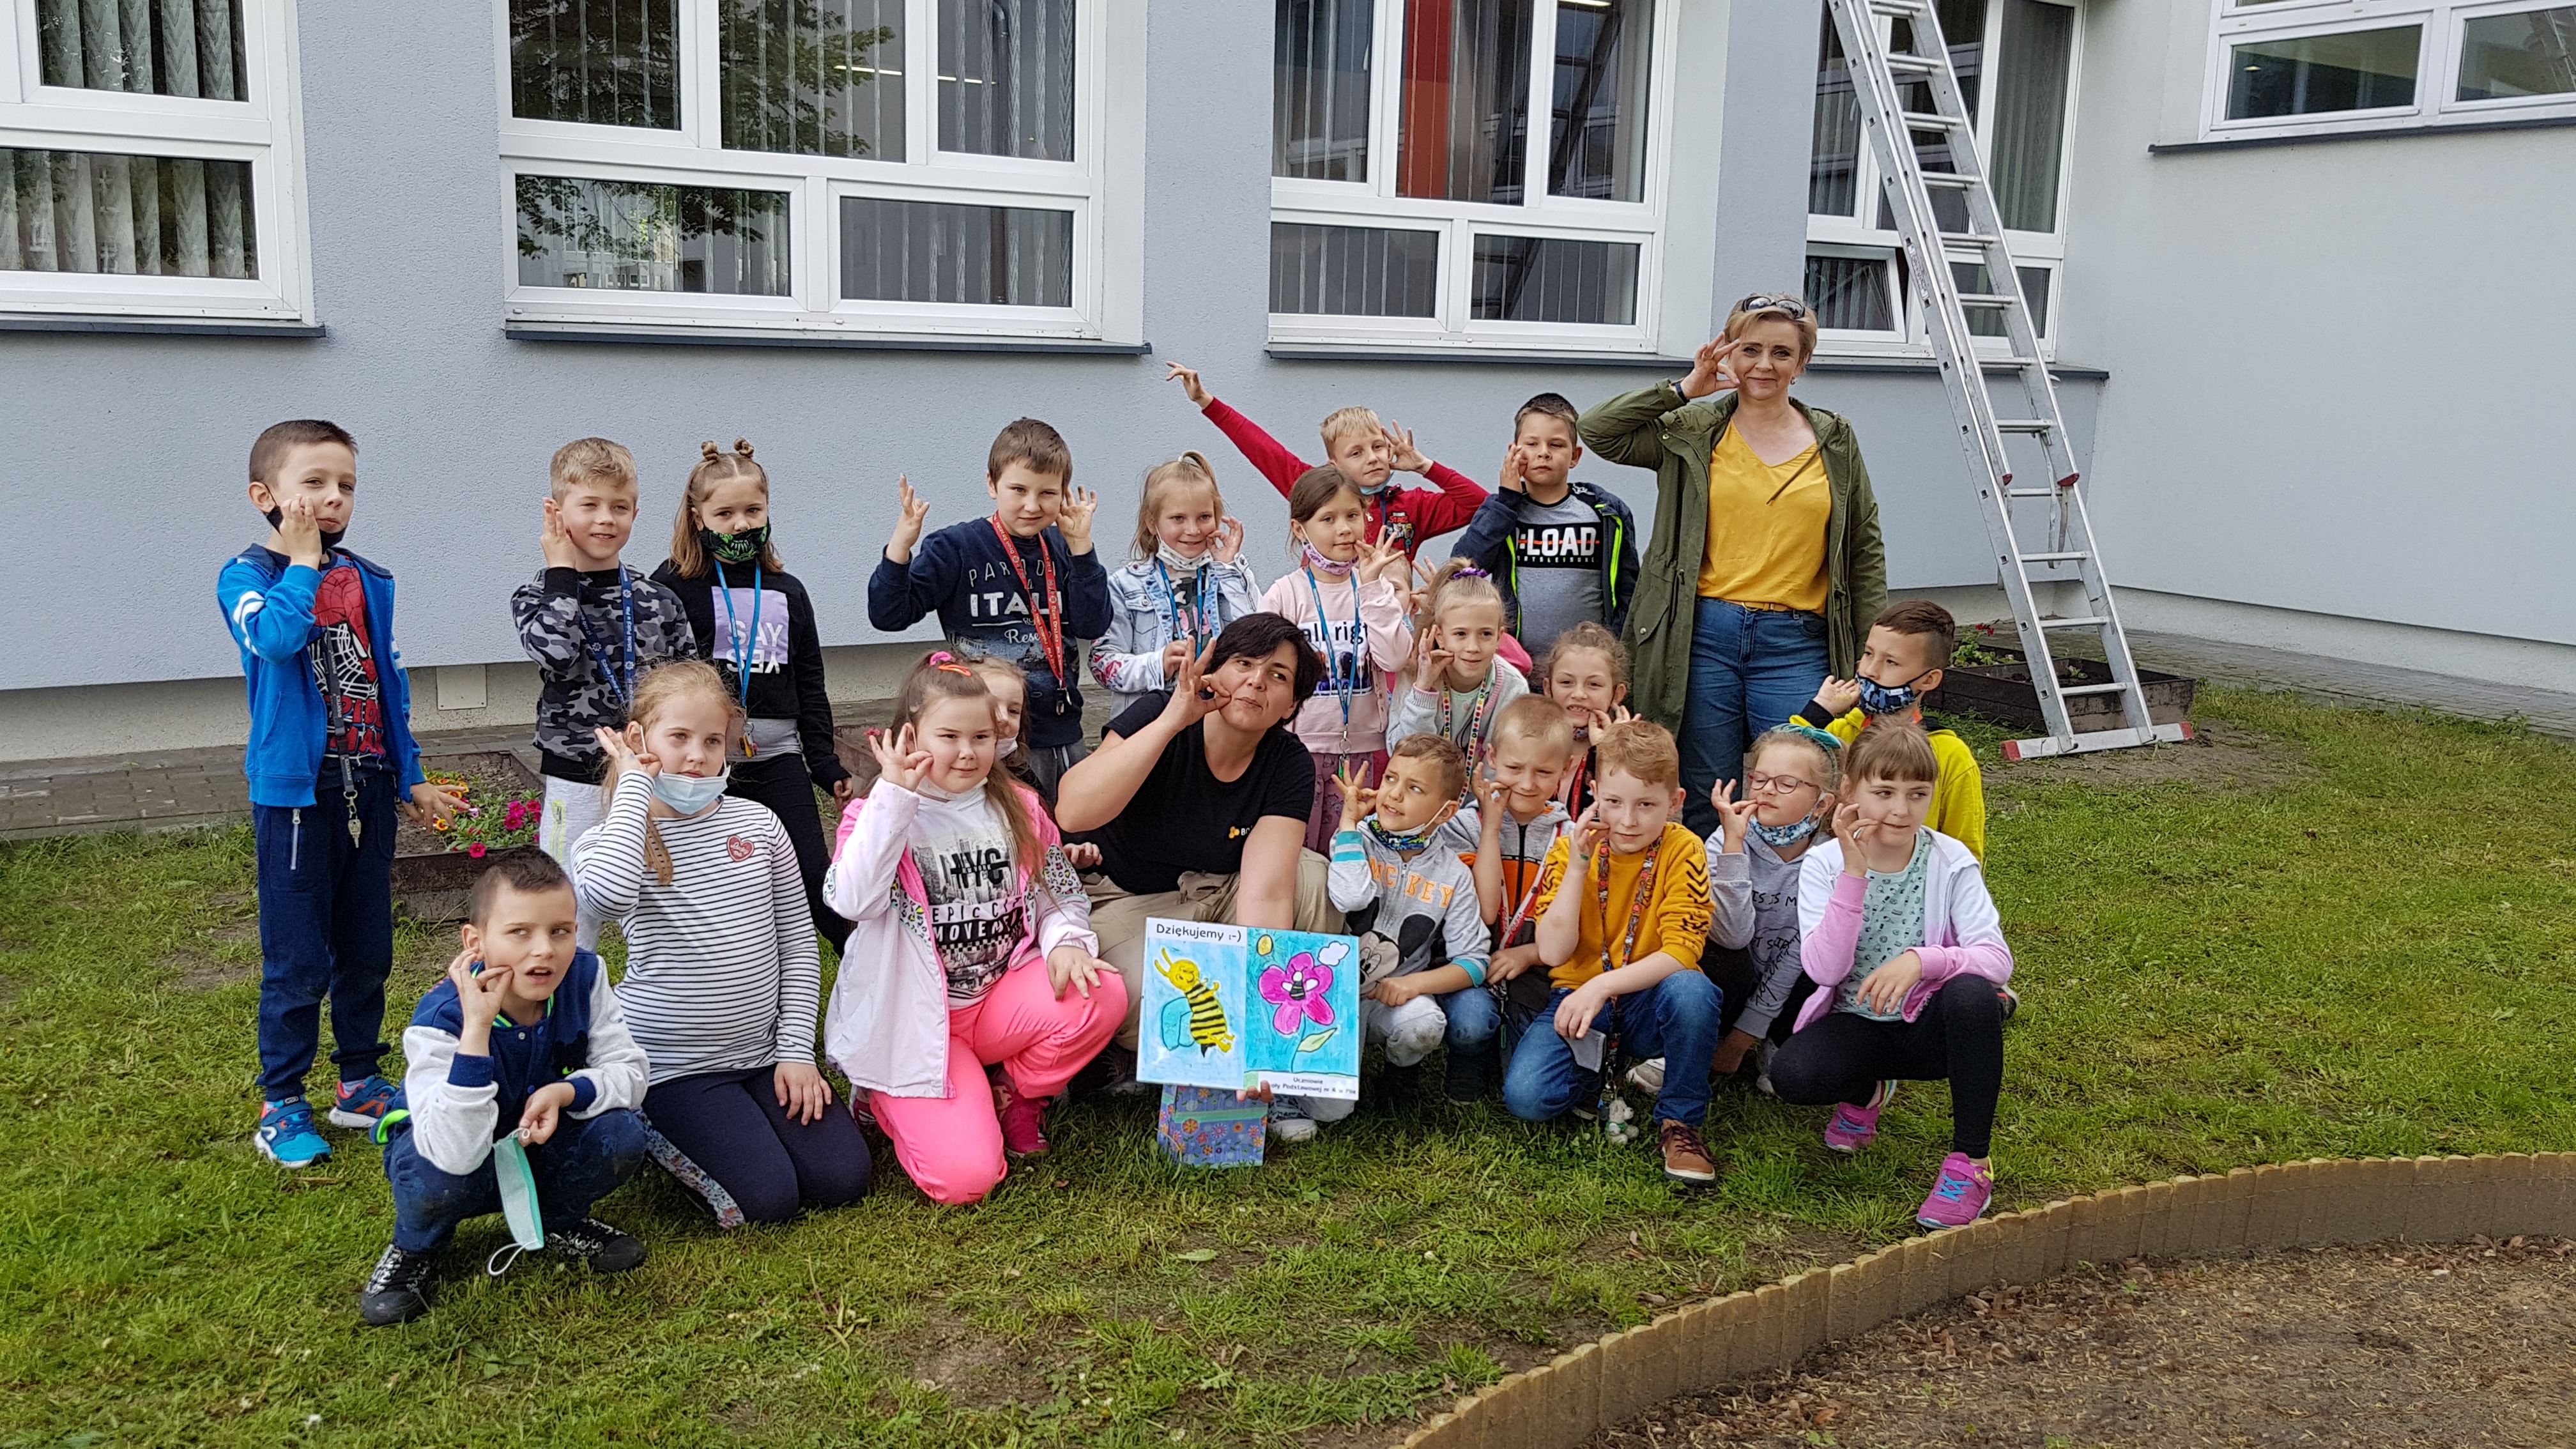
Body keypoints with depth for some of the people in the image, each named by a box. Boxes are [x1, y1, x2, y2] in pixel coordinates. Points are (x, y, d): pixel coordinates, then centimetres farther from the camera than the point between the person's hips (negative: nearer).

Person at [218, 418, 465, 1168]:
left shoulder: (368, 580, 8)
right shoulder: (247, 574, -7)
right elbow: (276, 637, -30)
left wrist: (411, 777, 15)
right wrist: (303, 559, -18)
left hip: (367, 788, 5)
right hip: (296, 791, -5)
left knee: (367, 950, 14)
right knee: (297, 960, 0)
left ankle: (359, 1081, 28)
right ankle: (282, 1104, 13)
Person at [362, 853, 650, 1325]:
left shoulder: (584, 976, -20)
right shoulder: (440, 1020, -34)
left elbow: (629, 1072, -13)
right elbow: (457, 1155, -45)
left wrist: (565, 1092, -34)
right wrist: (477, 1027, -50)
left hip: (537, 1142, 4)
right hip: (445, 1150, -4)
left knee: (622, 1135, -23)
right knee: (438, 1178, -38)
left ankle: (559, 1223, 10)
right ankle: (415, 1251, 0)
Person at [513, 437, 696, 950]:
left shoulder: (659, 601, 3)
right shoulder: (538, 595, -1)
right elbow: (556, 653, -24)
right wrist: (561, 570, -14)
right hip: (577, 788, -2)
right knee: (572, 931, 6)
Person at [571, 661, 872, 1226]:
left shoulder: (758, 824, 2)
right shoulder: (613, 840, -8)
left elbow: (798, 943, 8)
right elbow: (609, 895, -36)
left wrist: (796, 1050, 0)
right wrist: (634, 783, -22)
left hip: (762, 1051, 4)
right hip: (674, 1064, -4)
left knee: (841, 1178, -6)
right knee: (768, 1200, -16)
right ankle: (656, 1133, 10)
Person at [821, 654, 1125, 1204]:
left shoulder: (1018, 809, 7)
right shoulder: (879, 815, -5)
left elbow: (1059, 893, 12)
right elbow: (852, 901, -23)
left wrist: (1064, 941, -12)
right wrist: (894, 795, -23)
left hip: (1001, 1002, 4)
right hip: (916, 1023, -4)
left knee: (1104, 997, -26)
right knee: (963, 1178, -22)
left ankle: (1018, 1099, 3)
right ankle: (892, 1099, 13)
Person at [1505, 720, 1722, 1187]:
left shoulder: (1683, 852, -10)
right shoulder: (1571, 850, -6)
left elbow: (1681, 953, -18)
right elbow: (1552, 954, -14)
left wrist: (1603, 985, -30)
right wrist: (1577, 867, -21)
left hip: (1647, 1001, -1)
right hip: (1577, 998, 1)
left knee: (1693, 990, -36)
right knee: (1525, 1096, -24)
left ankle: (1680, 1121, -13)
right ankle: (1600, 1070, 10)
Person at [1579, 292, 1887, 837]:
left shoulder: (1835, 441, 10)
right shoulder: (1692, 432, 6)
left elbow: (1865, 552, 13)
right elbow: (1597, 430, -5)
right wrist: (1684, 388, -6)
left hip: (1796, 644, 1)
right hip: (1705, 635, -1)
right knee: (1703, 799, 7)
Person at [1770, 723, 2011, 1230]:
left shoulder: (1951, 862, -8)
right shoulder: (1823, 864, -9)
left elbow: (1997, 958, -19)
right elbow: (1824, 969, -22)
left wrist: (1922, 960, -37)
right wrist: (1854, 875, -30)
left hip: (1927, 1024, 0)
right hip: (1853, 1023, 0)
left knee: (1973, 994, -34)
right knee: (1791, 1075, -31)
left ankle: (1971, 1160, -17)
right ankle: (1867, 1090, 9)